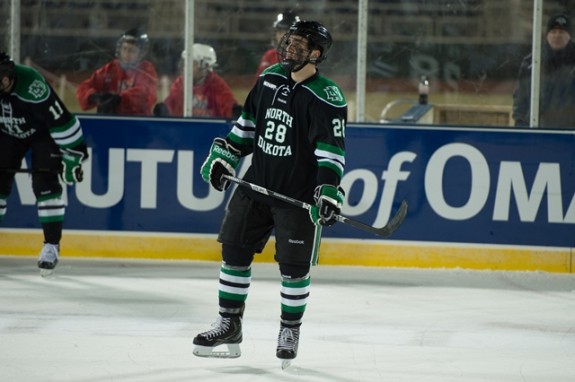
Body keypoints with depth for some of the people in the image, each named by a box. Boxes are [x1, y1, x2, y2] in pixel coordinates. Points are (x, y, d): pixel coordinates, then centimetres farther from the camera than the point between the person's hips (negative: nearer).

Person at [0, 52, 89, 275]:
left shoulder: (30, 85, -40)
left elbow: (60, 119, -32)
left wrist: (73, 155, -25)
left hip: (43, 131, -4)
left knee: (45, 184, -15)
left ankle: (51, 245, -9)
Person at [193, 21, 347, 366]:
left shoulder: (327, 98, -14)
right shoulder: (270, 79, 6)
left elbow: (332, 148, -19)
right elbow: (249, 122, 18)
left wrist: (329, 190, -28)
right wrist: (224, 154, 14)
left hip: (299, 195, -6)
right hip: (257, 183, 6)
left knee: (294, 265, -1)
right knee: (235, 249, 7)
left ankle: (290, 330, 18)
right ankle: (229, 325, 18)